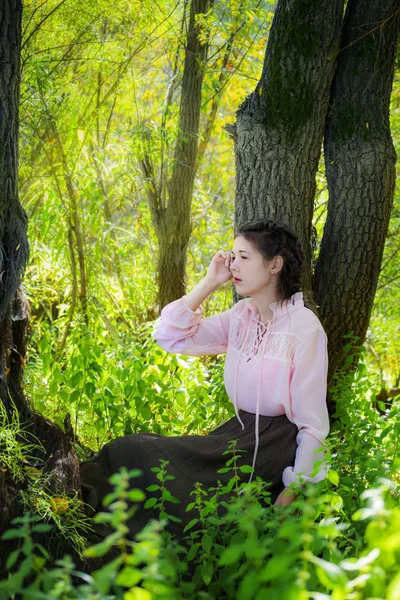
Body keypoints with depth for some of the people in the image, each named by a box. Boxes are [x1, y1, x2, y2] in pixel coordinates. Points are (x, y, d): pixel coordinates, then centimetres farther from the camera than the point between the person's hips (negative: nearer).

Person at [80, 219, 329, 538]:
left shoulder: (304, 327, -13)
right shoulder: (241, 315, 8)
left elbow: (312, 422, -14)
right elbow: (170, 335, 4)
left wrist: (292, 491, -20)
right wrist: (209, 282, 0)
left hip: (277, 446, -7)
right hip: (241, 432, 7)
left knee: (143, 453, -20)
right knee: (137, 449, -16)